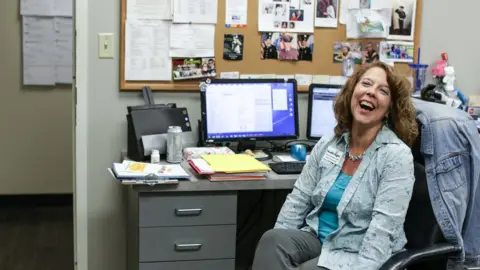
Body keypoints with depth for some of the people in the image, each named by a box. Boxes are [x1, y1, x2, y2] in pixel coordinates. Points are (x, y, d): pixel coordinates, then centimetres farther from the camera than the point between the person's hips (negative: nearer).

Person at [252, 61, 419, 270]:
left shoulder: (397, 155, -12)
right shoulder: (328, 144, 5)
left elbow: (383, 230, -20)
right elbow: (298, 199, 6)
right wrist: (277, 244, -5)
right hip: (317, 239, 5)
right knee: (272, 240, -25)